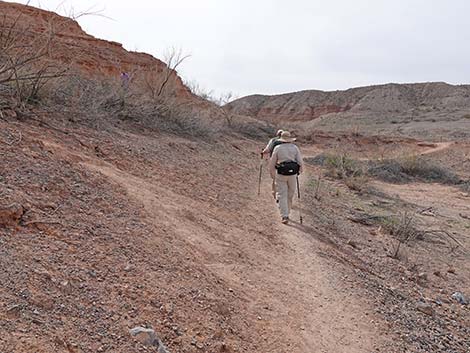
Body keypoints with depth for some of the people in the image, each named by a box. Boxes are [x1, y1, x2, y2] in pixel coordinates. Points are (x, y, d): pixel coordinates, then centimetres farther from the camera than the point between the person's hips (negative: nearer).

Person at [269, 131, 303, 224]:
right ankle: (286, 213, 29)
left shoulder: (277, 148, 1)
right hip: (293, 174, 2)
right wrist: (299, 172, 16)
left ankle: (284, 216, -7)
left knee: (282, 195, 2)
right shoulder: (295, 148, 4)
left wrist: (272, 176, 15)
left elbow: (272, 163, 3)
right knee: (290, 195, 17)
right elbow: (300, 162, 0)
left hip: (281, 174, -2)